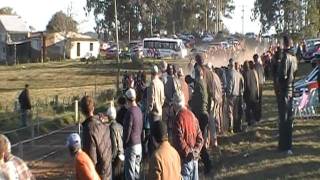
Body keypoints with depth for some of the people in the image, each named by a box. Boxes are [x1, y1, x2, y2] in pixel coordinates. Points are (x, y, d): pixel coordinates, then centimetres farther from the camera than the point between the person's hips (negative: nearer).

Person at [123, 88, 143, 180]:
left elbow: (127, 131, -15)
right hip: (139, 144, 8)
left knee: (129, 172, -1)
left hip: (131, 146, -8)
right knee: (137, 171, 16)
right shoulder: (139, 110, 5)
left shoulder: (130, 112, -18)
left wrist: (124, 145, -5)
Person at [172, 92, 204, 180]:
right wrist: (196, 150, 0)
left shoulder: (178, 118, -15)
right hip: (194, 158, 7)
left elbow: (179, 140, -22)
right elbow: (199, 137, 7)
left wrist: (188, 151, -13)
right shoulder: (192, 115, 6)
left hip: (185, 158, -7)